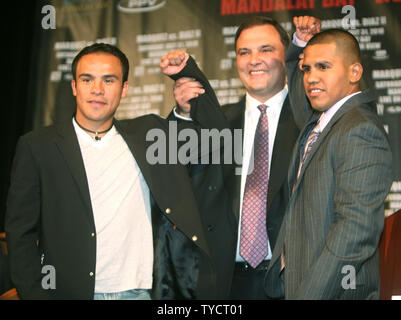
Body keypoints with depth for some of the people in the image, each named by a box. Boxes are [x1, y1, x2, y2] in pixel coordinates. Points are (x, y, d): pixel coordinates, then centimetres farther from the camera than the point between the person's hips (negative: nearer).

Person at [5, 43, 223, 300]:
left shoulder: (148, 133, 8)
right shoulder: (37, 146, 0)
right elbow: (21, 233, -1)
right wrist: (36, 294, -11)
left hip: (139, 291, 2)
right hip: (71, 292, -2)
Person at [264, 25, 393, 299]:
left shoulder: (360, 131, -19)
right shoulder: (319, 117, 8)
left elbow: (356, 229, -25)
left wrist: (310, 293, -26)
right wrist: (299, 44, 12)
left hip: (335, 289, -9)